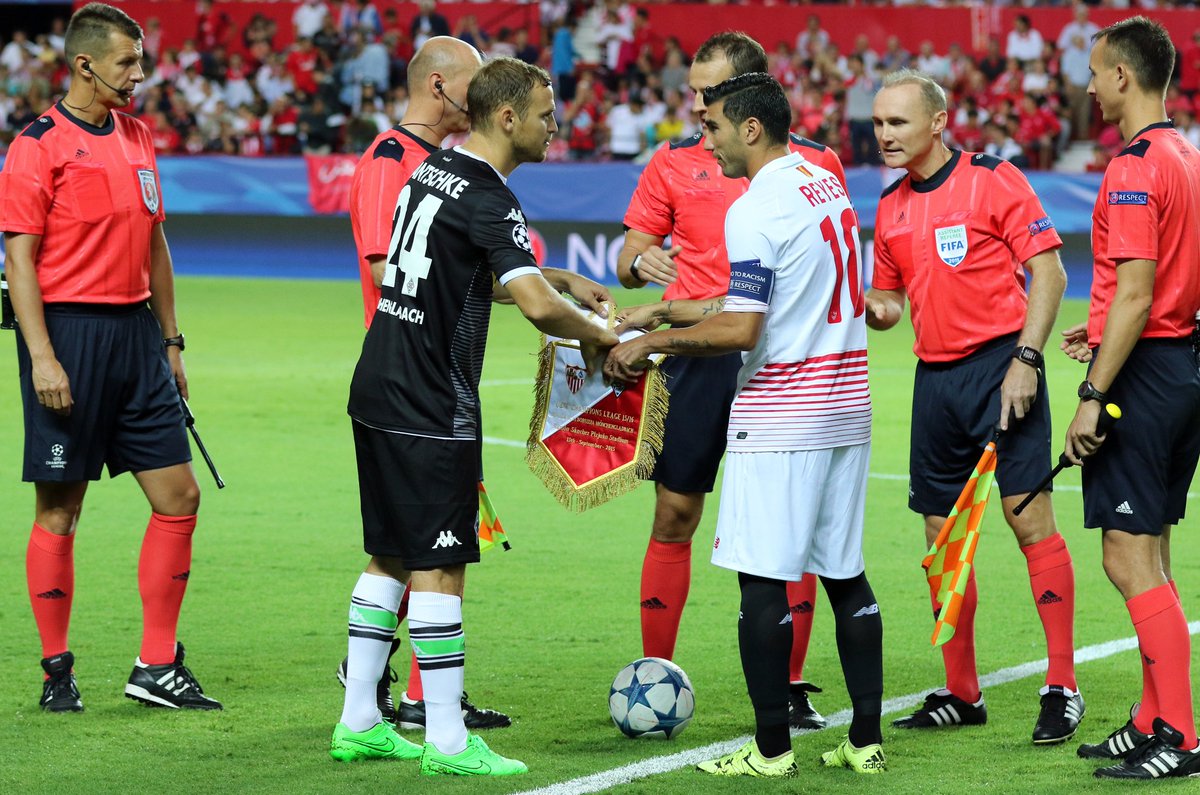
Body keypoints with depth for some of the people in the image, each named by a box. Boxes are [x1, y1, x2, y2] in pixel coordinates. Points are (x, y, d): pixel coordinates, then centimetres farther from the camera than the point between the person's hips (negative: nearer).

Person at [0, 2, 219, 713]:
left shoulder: (138, 137, 14)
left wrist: (171, 339, 18)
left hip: (135, 329, 7)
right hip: (69, 329, -7)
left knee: (179, 496, 3)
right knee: (60, 511, -1)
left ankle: (159, 667, 9)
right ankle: (57, 671, 9)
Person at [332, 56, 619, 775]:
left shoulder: (432, 171, 12)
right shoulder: (486, 199, -17)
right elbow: (537, 305, -27)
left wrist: (554, 281, 22)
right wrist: (596, 336, -8)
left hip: (378, 393, 9)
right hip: (432, 411, -9)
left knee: (391, 558, 15)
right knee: (438, 567, -5)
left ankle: (359, 722, 19)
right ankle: (447, 742, -3)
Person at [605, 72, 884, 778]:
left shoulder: (755, 211, -15)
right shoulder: (828, 182, 12)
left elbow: (741, 330, -20)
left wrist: (651, 343, -8)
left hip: (780, 418, -8)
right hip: (846, 408, 9)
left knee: (763, 580, -2)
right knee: (846, 574, 11)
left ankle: (772, 747, -1)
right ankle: (867, 740, 12)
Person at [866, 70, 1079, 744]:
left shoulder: (995, 181, -6)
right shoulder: (892, 207, 13)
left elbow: (1048, 270, -8)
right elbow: (888, 298, 23)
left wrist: (1026, 359, -16)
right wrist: (874, 308, -1)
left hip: (1000, 364, -6)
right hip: (936, 378, 6)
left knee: (1030, 519, -10)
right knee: (943, 537, 6)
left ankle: (1063, 688, -5)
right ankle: (961, 694, 15)